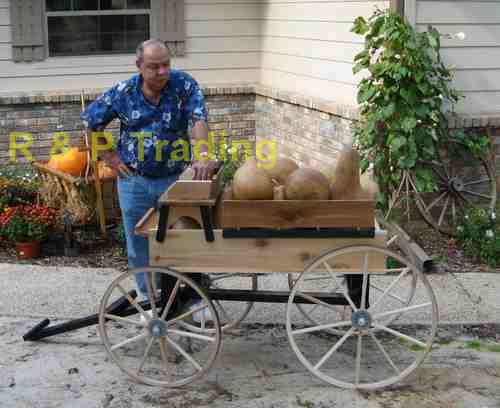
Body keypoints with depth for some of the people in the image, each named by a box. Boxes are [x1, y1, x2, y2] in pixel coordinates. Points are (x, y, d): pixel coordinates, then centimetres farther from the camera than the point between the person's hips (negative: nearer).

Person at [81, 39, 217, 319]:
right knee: (140, 244, 11)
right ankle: (150, 299, 28)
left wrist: (204, 156, -39)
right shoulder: (123, 92, -6)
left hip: (176, 178, -1)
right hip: (134, 181, 2)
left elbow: (199, 119, -23)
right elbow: (90, 121, 7)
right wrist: (109, 155, 2)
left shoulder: (184, 85, -10)